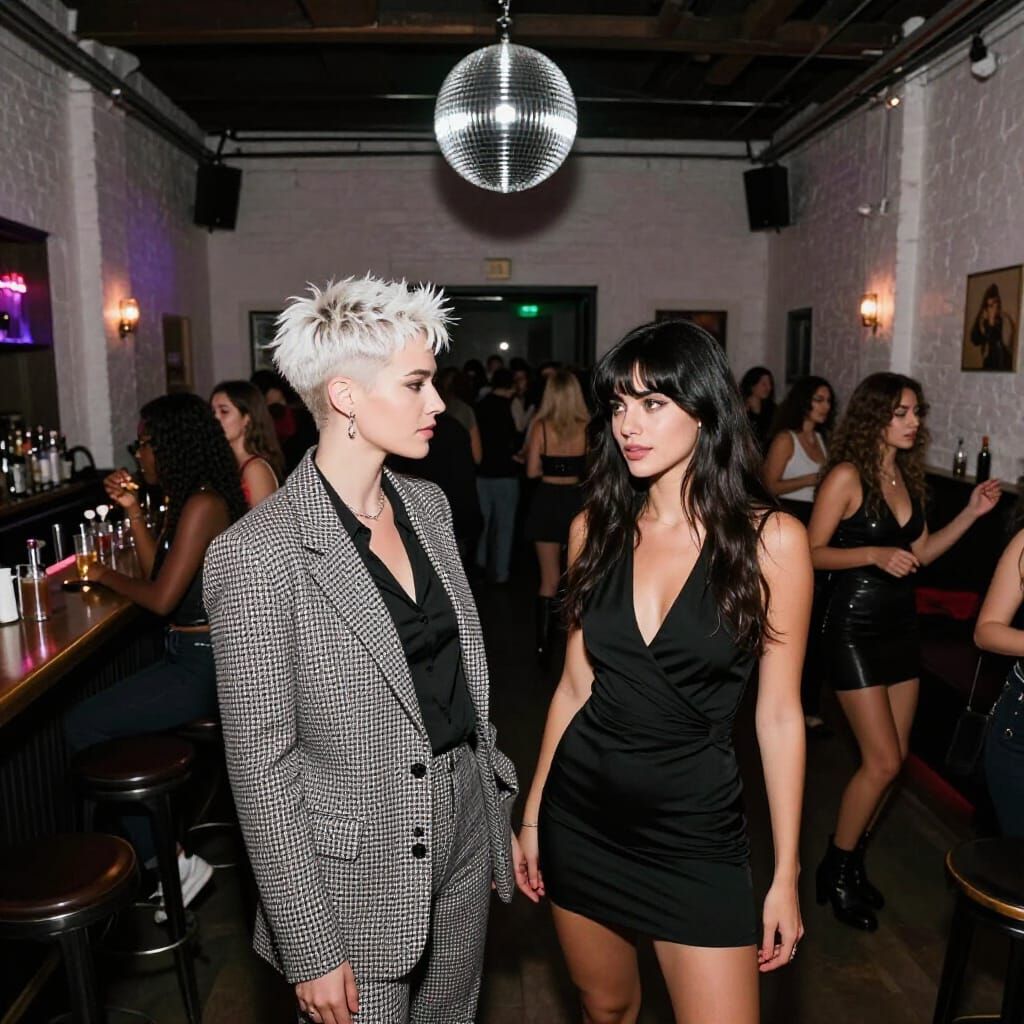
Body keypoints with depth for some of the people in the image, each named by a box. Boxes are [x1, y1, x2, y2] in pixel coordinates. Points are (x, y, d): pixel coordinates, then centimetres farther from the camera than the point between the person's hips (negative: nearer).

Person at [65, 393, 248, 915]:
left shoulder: (203, 504, -19)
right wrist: (133, 511, 8)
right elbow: (158, 574, 13)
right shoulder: (184, 500, 12)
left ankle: (170, 859, 2)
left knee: (82, 725, -8)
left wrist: (103, 574, -4)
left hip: (203, 665, -10)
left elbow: (161, 598, -20)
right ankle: (158, 853, 12)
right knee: (99, 720, 6)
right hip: (192, 656, 10)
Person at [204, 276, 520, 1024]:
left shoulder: (427, 505, 0)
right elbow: (260, 765, -16)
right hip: (359, 871, -6)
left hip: (465, 834, 6)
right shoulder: (260, 553, -21)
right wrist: (310, 950, -11)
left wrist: (499, 817, 13)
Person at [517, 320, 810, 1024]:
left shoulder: (771, 539, -11)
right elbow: (576, 684, 5)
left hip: (695, 827, -3)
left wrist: (786, 876, -3)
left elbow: (779, 715, -6)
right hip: (580, 815, 3)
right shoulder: (595, 528, -2)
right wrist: (533, 813, 9)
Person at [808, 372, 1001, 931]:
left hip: (900, 627, 7)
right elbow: (812, 552, -14)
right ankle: (836, 871, 16)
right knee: (883, 761, -5)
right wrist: (874, 555, -24)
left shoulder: (907, 474, 7)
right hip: (854, 628, -7)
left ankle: (851, 862, 30)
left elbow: (920, 552, 12)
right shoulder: (847, 475, -14)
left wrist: (971, 514, 3)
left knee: (892, 759, 11)